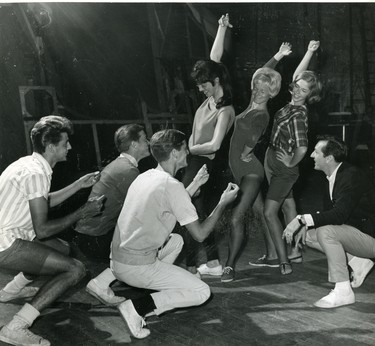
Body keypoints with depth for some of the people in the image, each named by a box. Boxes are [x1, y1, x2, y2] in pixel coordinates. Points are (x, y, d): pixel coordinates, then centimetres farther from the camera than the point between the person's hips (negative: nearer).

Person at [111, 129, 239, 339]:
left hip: (117, 261, 9)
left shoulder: (146, 176, 8)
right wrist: (224, 203, -1)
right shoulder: (173, 186, -16)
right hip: (137, 267, -8)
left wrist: (195, 185, 21)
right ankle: (138, 307, -10)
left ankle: (155, 288, 14)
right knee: (202, 292, -2)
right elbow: (200, 234, -12)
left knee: (176, 240, 29)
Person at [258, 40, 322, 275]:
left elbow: (302, 149, -32)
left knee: (270, 212, -11)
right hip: (273, 163, 9)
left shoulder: (298, 115, -25)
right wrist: (310, 52, 7)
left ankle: (284, 261, -8)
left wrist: (291, 162, -14)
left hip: (283, 169, -9)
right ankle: (295, 253, 25)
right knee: (288, 205, 14)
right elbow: (297, 74, 13)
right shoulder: (294, 104, -2)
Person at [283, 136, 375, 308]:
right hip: (352, 232, 9)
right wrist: (305, 225, -9)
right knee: (308, 234, 4)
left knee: (325, 231, -31)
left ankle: (343, 291, -21)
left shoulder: (352, 176, -23)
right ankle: (357, 263, 9)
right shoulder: (334, 177, 5)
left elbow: (340, 214, -35)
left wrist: (302, 219, -37)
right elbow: (328, 211, 10)